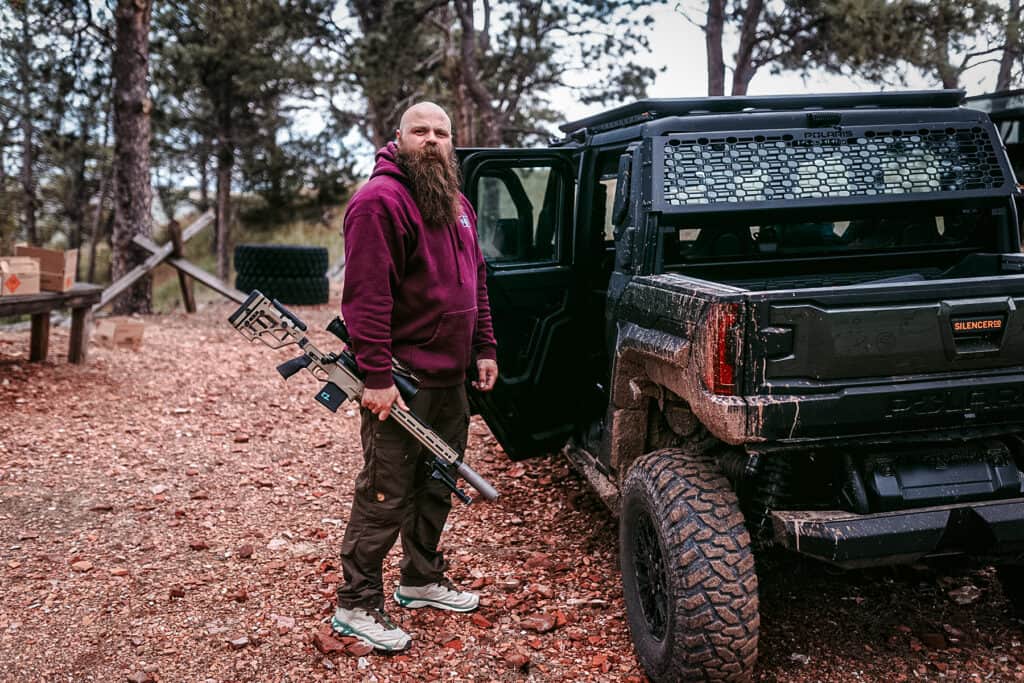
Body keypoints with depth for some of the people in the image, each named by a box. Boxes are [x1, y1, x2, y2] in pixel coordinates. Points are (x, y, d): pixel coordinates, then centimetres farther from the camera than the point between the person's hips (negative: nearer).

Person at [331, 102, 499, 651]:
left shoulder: (457, 204, 16)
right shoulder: (380, 201, -14)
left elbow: (475, 281, 22)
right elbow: (365, 295, -21)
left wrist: (484, 348, 15)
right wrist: (376, 377, -25)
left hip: (451, 377, 9)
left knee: (437, 485, 18)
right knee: (385, 496, -3)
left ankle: (422, 580, 34)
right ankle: (355, 606, 10)